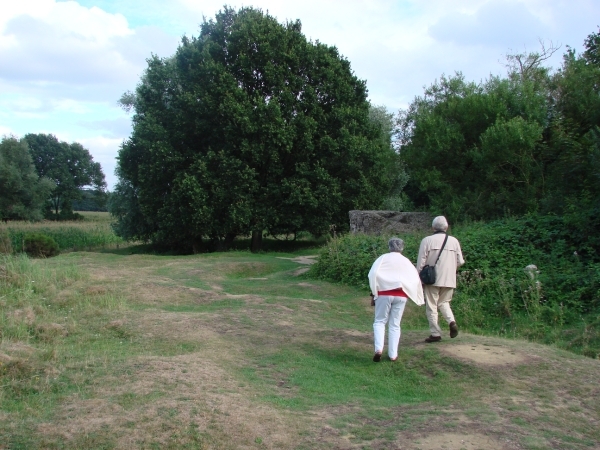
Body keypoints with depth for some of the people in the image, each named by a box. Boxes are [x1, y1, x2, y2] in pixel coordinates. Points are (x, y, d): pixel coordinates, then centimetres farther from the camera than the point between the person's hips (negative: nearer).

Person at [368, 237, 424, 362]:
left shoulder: (383, 258, 1)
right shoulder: (406, 261, 10)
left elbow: (373, 274, -10)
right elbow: (416, 279, 5)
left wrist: (373, 292, -4)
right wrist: (417, 297, 14)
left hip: (384, 294, -2)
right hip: (401, 296, 2)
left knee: (379, 321, 6)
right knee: (395, 325, 9)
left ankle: (379, 348, -13)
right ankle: (393, 354, 9)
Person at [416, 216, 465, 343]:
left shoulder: (427, 240, -4)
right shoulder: (454, 241, 6)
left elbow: (421, 262, -6)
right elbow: (460, 261, 8)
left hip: (432, 279, -3)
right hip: (449, 280, 4)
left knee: (431, 306, 4)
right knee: (444, 302, 19)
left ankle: (435, 333, 3)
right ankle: (451, 321, -5)